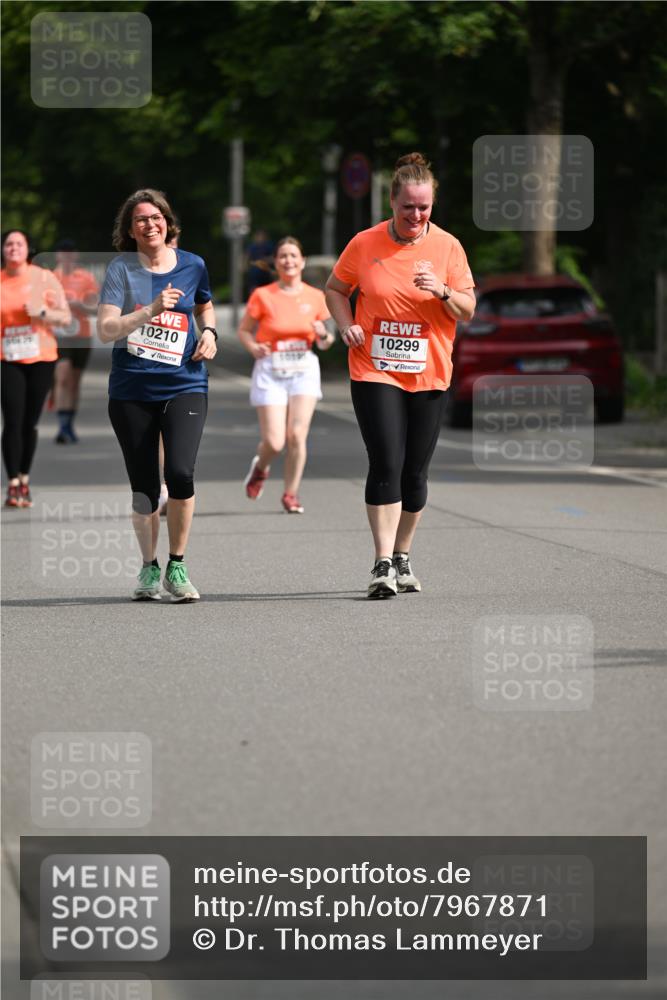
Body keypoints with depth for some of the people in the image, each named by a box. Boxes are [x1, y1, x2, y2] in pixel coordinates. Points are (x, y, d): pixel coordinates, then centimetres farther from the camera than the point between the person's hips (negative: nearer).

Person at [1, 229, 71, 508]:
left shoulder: (44, 278, 0)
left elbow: (65, 316, 0)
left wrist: (42, 312, -16)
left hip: (41, 359, 0)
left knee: (30, 423, 3)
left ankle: (24, 479, 18)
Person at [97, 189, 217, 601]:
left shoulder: (192, 266, 5)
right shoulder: (122, 269, -3)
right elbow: (105, 330, -13)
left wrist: (209, 332, 7)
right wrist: (151, 310, -22)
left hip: (184, 385, 0)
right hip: (131, 390, 0)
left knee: (180, 472, -19)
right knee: (144, 486, 6)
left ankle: (177, 566, -3)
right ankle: (149, 567, 26)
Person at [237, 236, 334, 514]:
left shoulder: (315, 297, 5)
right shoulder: (263, 296, -3)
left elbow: (324, 343, 13)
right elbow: (244, 330, 4)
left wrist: (324, 336, -10)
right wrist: (254, 347, -16)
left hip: (304, 369, 2)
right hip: (270, 371, -2)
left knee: (297, 435, -11)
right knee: (274, 442, -7)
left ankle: (291, 494, 6)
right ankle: (260, 467, 29)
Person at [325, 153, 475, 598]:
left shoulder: (447, 246, 1)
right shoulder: (365, 244, -1)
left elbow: (468, 310, 2)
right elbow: (335, 289, 14)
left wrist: (443, 291, -18)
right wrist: (347, 326, -3)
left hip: (429, 375, 2)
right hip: (375, 372, -2)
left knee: (415, 472, 7)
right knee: (386, 465, -13)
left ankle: (402, 557, 22)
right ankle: (383, 564, -13)